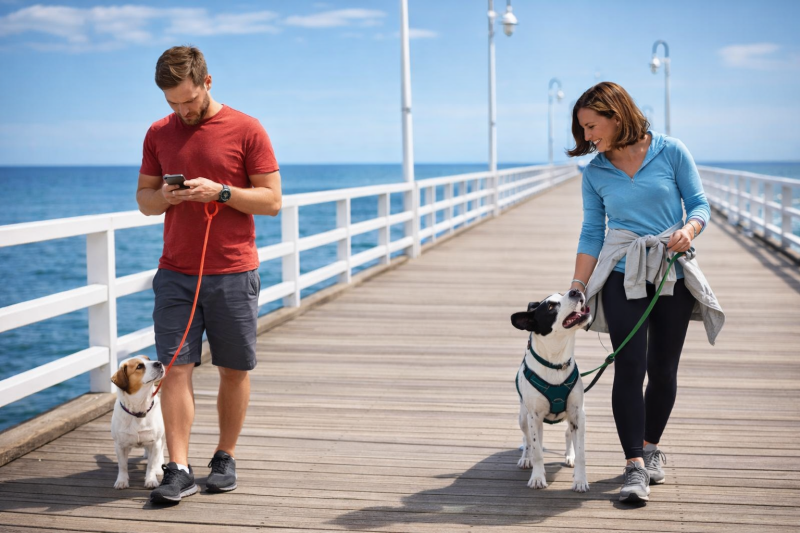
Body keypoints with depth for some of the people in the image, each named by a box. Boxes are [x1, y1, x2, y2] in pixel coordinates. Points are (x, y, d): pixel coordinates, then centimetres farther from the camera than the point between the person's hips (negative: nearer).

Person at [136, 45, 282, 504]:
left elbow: (272, 200, -3)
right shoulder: (159, 134, 9)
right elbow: (143, 198, 14)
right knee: (177, 367, -4)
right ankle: (179, 470, -2)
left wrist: (220, 191, -17)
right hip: (176, 273, 3)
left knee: (234, 370, 5)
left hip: (233, 273, -2)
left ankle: (226, 459, 18)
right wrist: (163, 196, -9)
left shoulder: (246, 131, -2)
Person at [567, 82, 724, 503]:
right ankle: (635, 466, -7)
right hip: (623, 277, 0)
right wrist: (577, 290, 2)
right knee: (629, 368, -10)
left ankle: (651, 447, 27)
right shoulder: (594, 172, 4)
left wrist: (689, 229, -20)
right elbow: (591, 233, 7)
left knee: (663, 370, 6)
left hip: (674, 273, 0)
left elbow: (699, 203, 2)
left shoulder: (670, 152, -2)